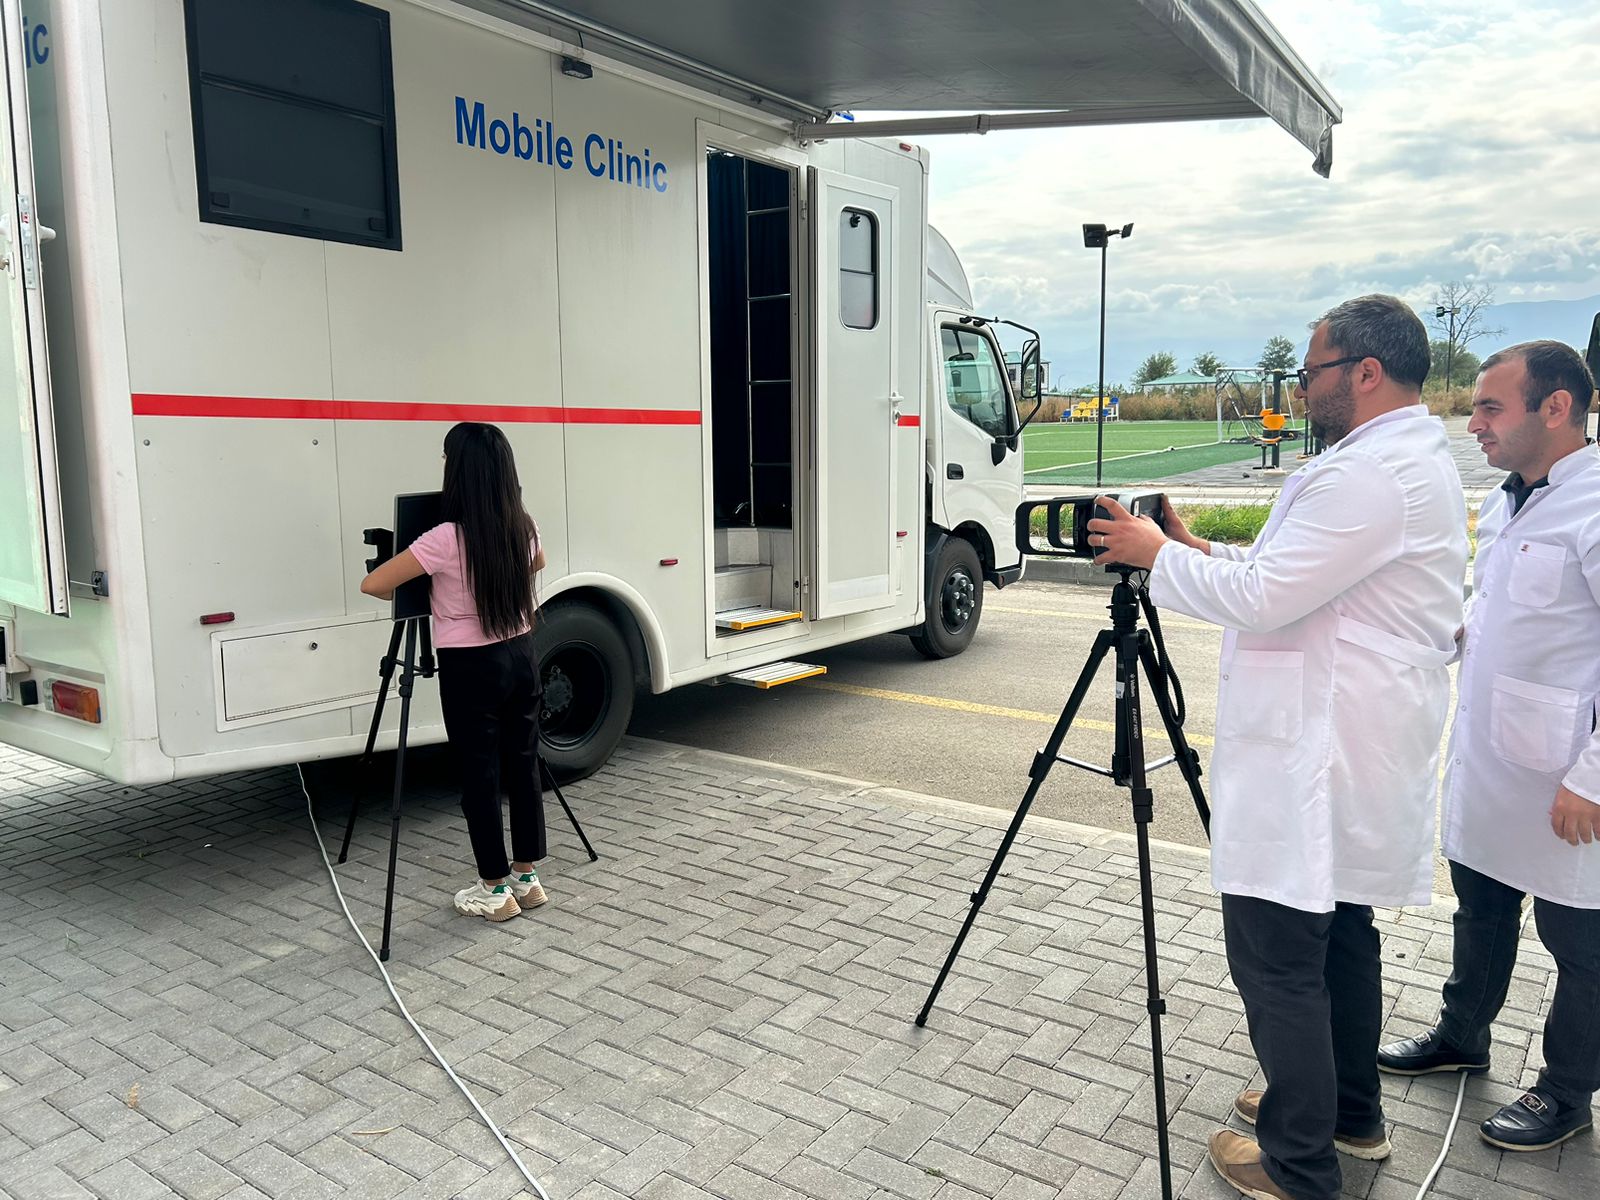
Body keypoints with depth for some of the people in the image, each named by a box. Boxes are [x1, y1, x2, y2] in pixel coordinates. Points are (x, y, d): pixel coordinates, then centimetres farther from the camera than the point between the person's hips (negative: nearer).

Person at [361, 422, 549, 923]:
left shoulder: (448, 539, -20)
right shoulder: (523, 527, -1)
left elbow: (372, 585, -14)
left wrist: (404, 594, 6)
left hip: (471, 669, -6)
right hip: (520, 657, 6)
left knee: (480, 777, 6)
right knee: (522, 767, 13)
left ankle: (496, 890, 16)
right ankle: (526, 877, 25)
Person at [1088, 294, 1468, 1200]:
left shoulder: (1370, 473, -20)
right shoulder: (1418, 459, 15)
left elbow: (1263, 598, -22)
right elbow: (1301, 579, 20)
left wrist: (1155, 553, -8)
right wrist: (1197, 549, 12)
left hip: (1318, 761, -11)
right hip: (1356, 752, 11)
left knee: (1277, 951, -2)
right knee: (1339, 929, 21)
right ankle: (1352, 1113, 38)